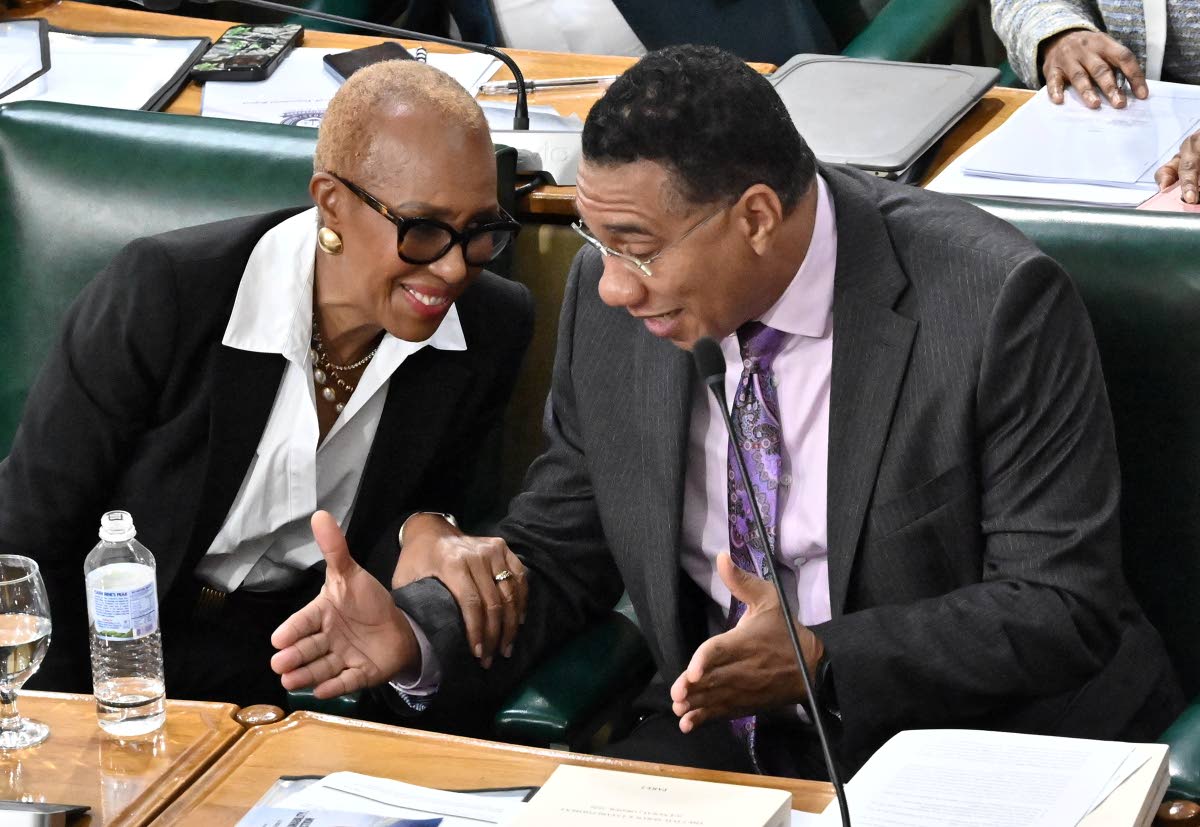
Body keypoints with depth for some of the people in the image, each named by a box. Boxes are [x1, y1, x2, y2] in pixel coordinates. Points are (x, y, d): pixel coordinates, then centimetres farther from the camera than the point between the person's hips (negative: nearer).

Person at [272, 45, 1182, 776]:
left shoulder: (997, 304, -18)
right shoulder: (609, 299, -3)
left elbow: (1061, 605, -15)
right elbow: (560, 552, 7)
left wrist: (824, 661, -25)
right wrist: (416, 629, -13)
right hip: (723, 736, 4)